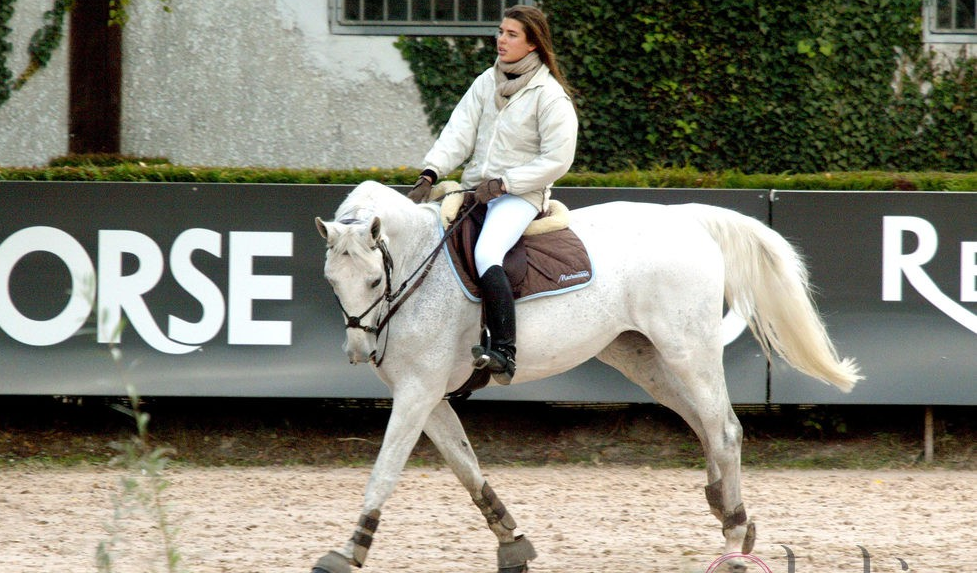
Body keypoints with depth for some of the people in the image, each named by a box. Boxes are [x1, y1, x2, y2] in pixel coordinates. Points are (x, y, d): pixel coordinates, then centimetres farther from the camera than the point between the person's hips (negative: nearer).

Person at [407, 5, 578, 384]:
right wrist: (430, 175, -11)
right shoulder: (487, 83, 11)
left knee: (486, 255, -32)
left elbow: (556, 161, -11)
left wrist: (503, 184, -17)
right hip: (474, 189, 8)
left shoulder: (549, 95, -8)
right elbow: (459, 133, 4)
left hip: (520, 196, -8)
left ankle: (504, 354, -37)